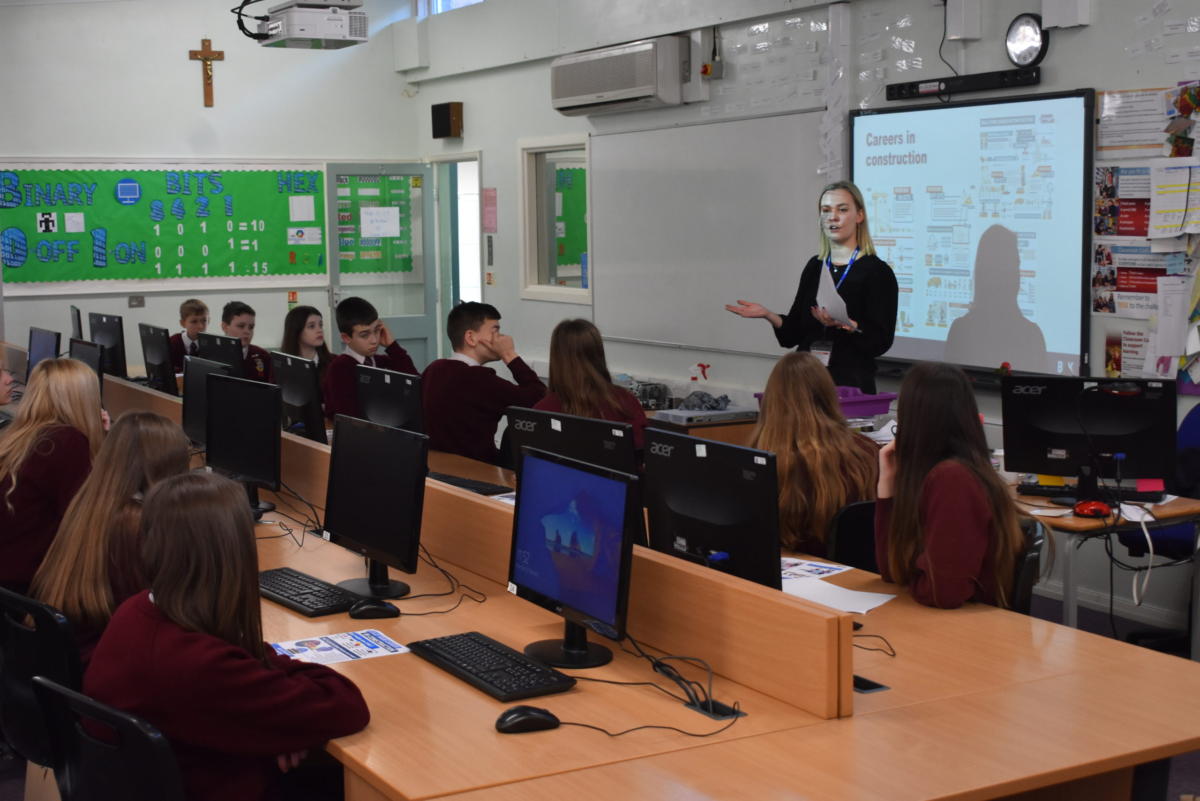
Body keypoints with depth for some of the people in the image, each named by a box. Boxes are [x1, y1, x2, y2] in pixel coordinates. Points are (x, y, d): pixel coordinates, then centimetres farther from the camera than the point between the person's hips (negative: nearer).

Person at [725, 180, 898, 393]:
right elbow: (793, 334, 11)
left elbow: (881, 342, -14)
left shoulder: (877, 271, -7)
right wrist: (768, 315, -6)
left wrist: (845, 324, -29)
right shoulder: (815, 267, 9)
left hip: (850, 384, -5)